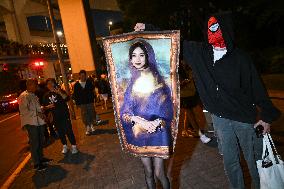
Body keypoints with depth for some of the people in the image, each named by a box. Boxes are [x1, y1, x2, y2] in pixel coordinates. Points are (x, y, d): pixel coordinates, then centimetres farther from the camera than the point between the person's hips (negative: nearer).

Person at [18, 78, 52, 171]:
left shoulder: (34, 96, 18)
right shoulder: (23, 96, -10)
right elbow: (24, 110, -18)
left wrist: (41, 113, 7)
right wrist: (37, 113, -19)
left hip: (39, 121, 8)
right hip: (31, 122, -8)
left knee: (40, 141, 16)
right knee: (34, 143, -2)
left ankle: (41, 158, 32)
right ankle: (36, 163, 8)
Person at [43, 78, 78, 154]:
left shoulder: (60, 91, -2)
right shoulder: (46, 95, 8)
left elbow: (67, 98, -20)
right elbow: (45, 107, 13)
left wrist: (60, 93, -35)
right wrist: (48, 106, -8)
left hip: (64, 115, -4)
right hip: (55, 117, 4)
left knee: (68, 131, -6)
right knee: (60, 132, 13)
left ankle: (74, 146, 6)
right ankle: (65, 146, 29)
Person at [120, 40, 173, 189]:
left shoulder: (158, 80, -5)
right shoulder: (130, 82, 1)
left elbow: (167, 110, -6)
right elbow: (124, 113, -2)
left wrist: (156, 123, -24)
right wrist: (137, 120, -21)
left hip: (158, 133, -2)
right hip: (139, 134, 2)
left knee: (159, 173, 7)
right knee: (148, 172, 17)